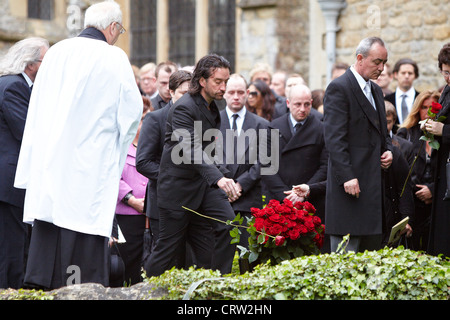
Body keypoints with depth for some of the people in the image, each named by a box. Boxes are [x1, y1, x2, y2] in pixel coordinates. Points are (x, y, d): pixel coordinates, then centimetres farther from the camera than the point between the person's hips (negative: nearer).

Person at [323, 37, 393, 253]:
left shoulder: (375, 90, 19)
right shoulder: (339, 88, -9)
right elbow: (334, 138, -16)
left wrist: (387, 151, 6)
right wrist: (347, 177, -22)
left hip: (374, 185, 9)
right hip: (351, 183, -9)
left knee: (371, 250, 9)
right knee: (345, 256, -8)